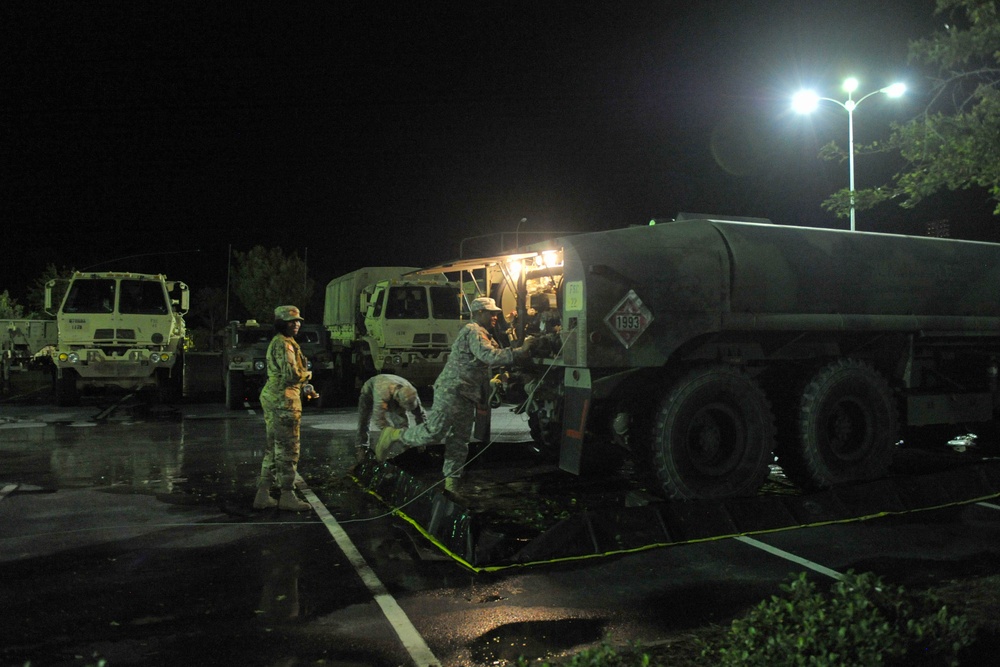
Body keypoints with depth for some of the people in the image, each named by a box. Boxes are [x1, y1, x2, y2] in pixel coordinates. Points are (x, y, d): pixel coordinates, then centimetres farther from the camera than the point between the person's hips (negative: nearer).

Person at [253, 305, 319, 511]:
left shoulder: (278, 342, 19)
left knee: (273, 448, 15)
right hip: (284, 402, -11)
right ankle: (287, 496, 3)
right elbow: (291, 374, -24)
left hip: (273, 400, 11)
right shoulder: (283, 344, -15)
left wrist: (304, 388, 18)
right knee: (287, 450, -4)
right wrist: (308, 374, -4)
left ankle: (263, 495, 20)